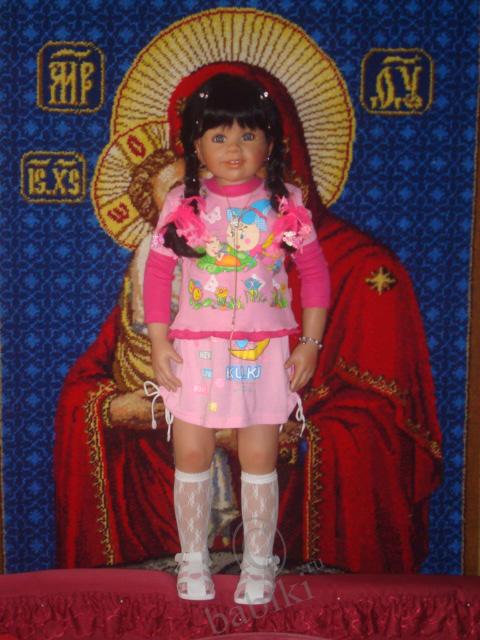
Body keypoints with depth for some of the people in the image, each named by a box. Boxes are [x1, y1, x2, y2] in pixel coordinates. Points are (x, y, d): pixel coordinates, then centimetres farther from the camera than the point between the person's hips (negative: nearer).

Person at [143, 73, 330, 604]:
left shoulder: (285, 205, -1)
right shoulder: (182, 204, -2)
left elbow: (315, 272, 3)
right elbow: (157, 272, 1)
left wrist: (310, 343, -1)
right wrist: (159, 342, -4)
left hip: (264, 353, 0)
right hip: (196, 351, 1)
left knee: (259, 459, 6)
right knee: (191, 456, 6)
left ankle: (258, 565, 22)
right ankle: (193, 561, 24)